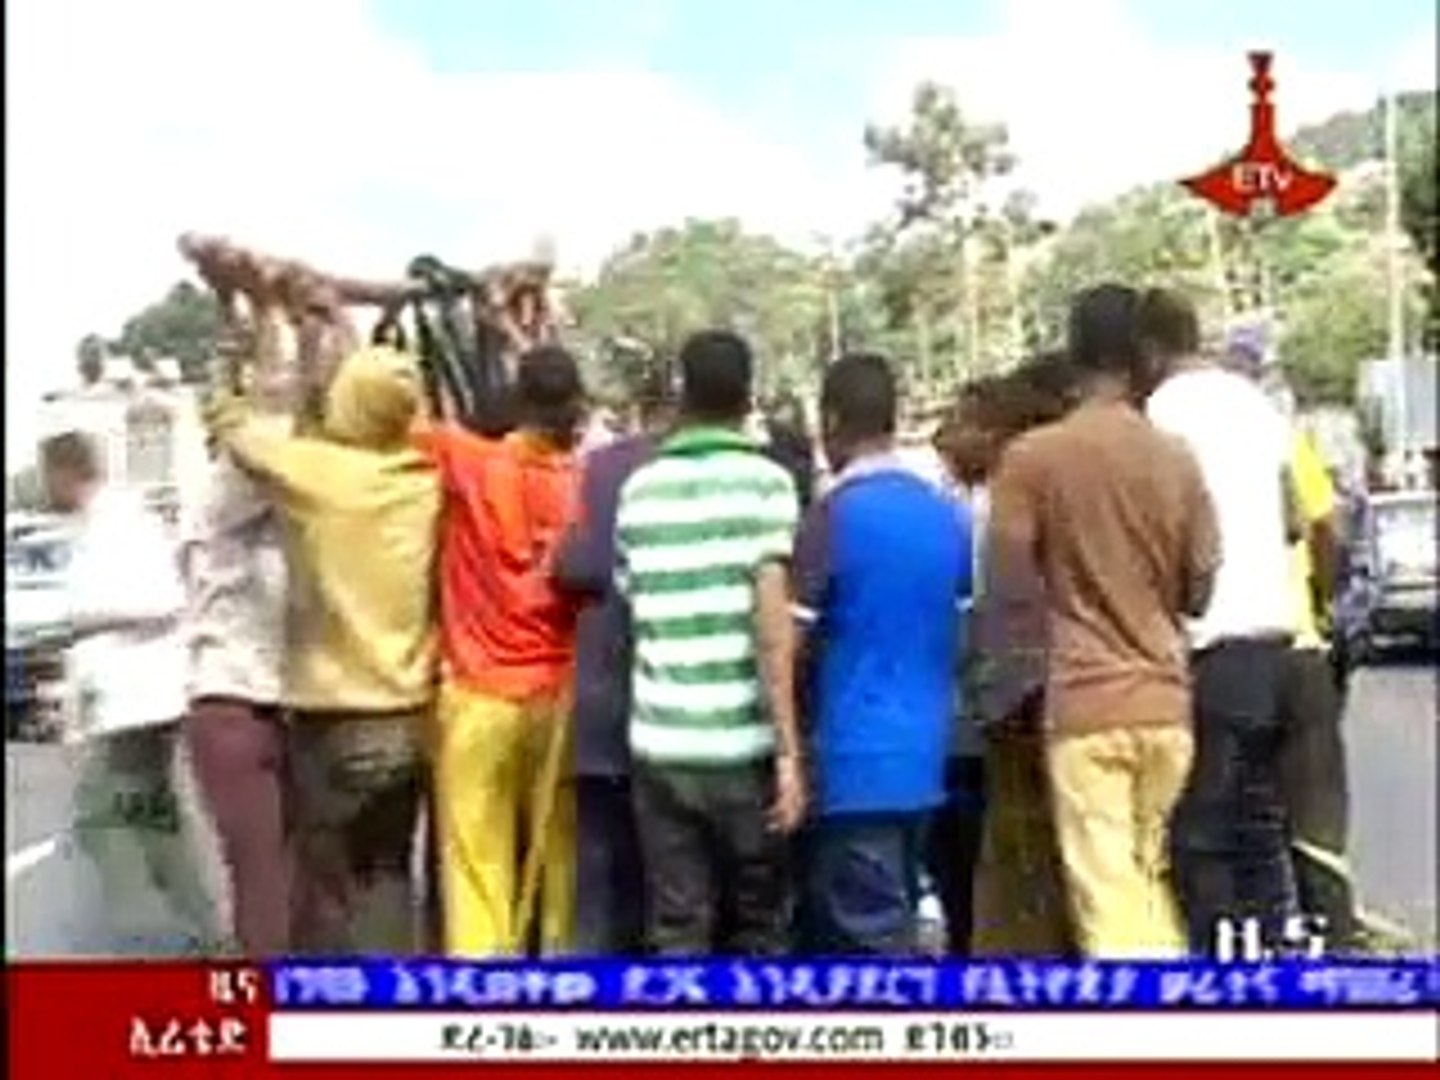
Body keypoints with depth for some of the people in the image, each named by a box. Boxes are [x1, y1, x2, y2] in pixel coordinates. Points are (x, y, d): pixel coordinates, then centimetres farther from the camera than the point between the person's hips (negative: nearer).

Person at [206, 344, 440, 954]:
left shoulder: (310, 468, -12)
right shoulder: (427, 477, -3)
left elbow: (230, 420, 5)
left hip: (331, 715, -4)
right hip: (407, 713, 4)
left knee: (328, 883, 5)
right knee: (388, 874, 15)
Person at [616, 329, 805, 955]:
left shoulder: (639, 490, 9)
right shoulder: (764, 481, -4)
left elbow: (631, 603, 12)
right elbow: (772, 621, -12)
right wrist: (789, 749, -12)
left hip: (659, 741, 3)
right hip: (744, 741, -3)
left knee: (675, 932, 7)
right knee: (758, 928, 11)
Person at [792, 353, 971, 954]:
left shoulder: (833, 516, -13)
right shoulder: (951, 516, 7)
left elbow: (792, 644, -11)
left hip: (855, 759, -7)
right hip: (923, 756, 7)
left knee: (875, 942, -2)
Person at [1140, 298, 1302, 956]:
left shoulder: (1166, 409, -9)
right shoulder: (1256, 401, 15)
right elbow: (1296, 521, 17)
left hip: (1212, 639, -8)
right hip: (1272, 629, 8)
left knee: (1200, 833, -3)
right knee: (1259, 820, 14)